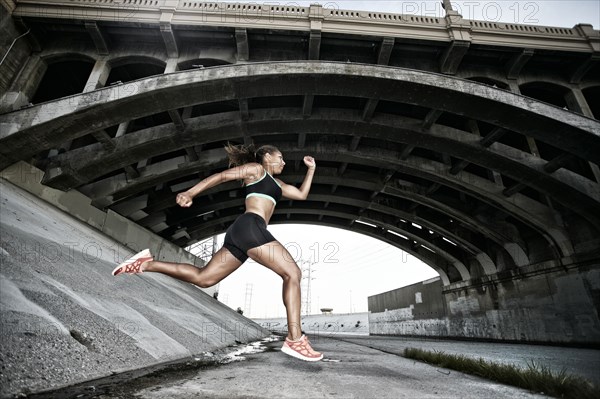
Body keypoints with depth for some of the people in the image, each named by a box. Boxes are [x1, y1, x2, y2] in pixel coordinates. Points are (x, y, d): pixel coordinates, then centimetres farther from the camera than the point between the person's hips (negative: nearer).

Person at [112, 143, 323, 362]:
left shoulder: (276, 183, 33)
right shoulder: (255, 168, 9)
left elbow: (302, 194, 35)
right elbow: (220, 176, 3)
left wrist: (311, 169, 33)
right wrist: (190, 193, -6)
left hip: (241, 232, 9)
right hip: (250, 227, -9)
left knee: (202, 278, 8)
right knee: (293, 273, -13)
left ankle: (146, 264, 13)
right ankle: (295, 340, -15)